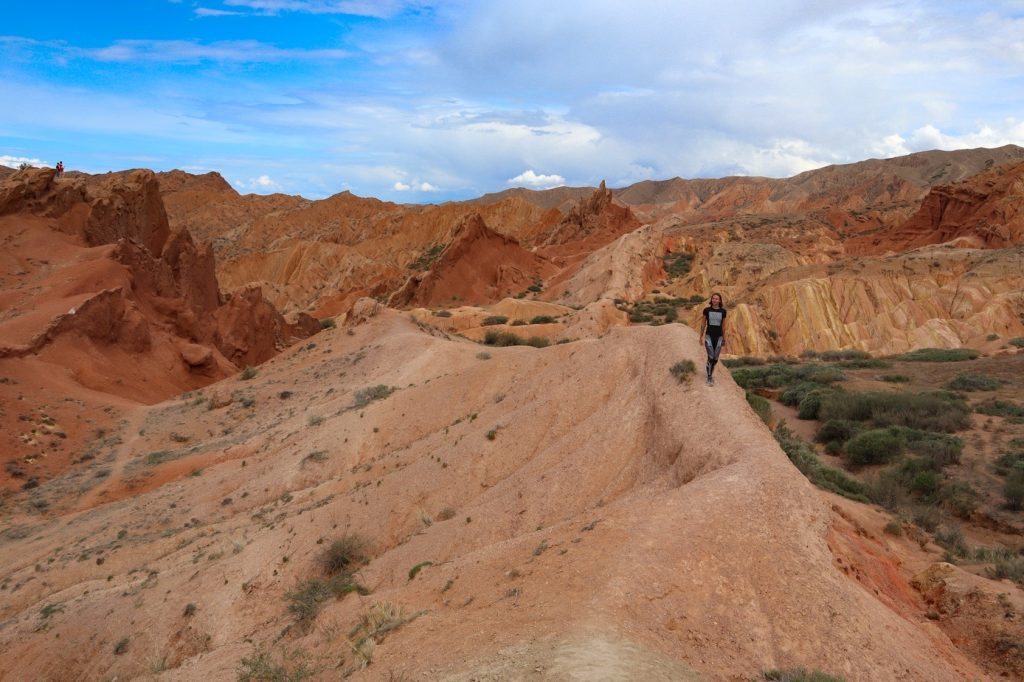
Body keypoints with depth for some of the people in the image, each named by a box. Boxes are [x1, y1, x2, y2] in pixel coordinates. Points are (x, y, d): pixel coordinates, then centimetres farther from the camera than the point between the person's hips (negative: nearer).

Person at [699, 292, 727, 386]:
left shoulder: (723, 311, -1)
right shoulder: (706, 310, -4)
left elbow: (723, 325, 7)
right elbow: (703, 324, 3)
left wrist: (724, 339, 10)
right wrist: (701, 337, 3)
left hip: (718, 337, 2)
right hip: (709, 336, -2)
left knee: (715, 359, 7)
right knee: (710, 357, -14)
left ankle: (710, 372, 35)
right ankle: (709, 378, -3)